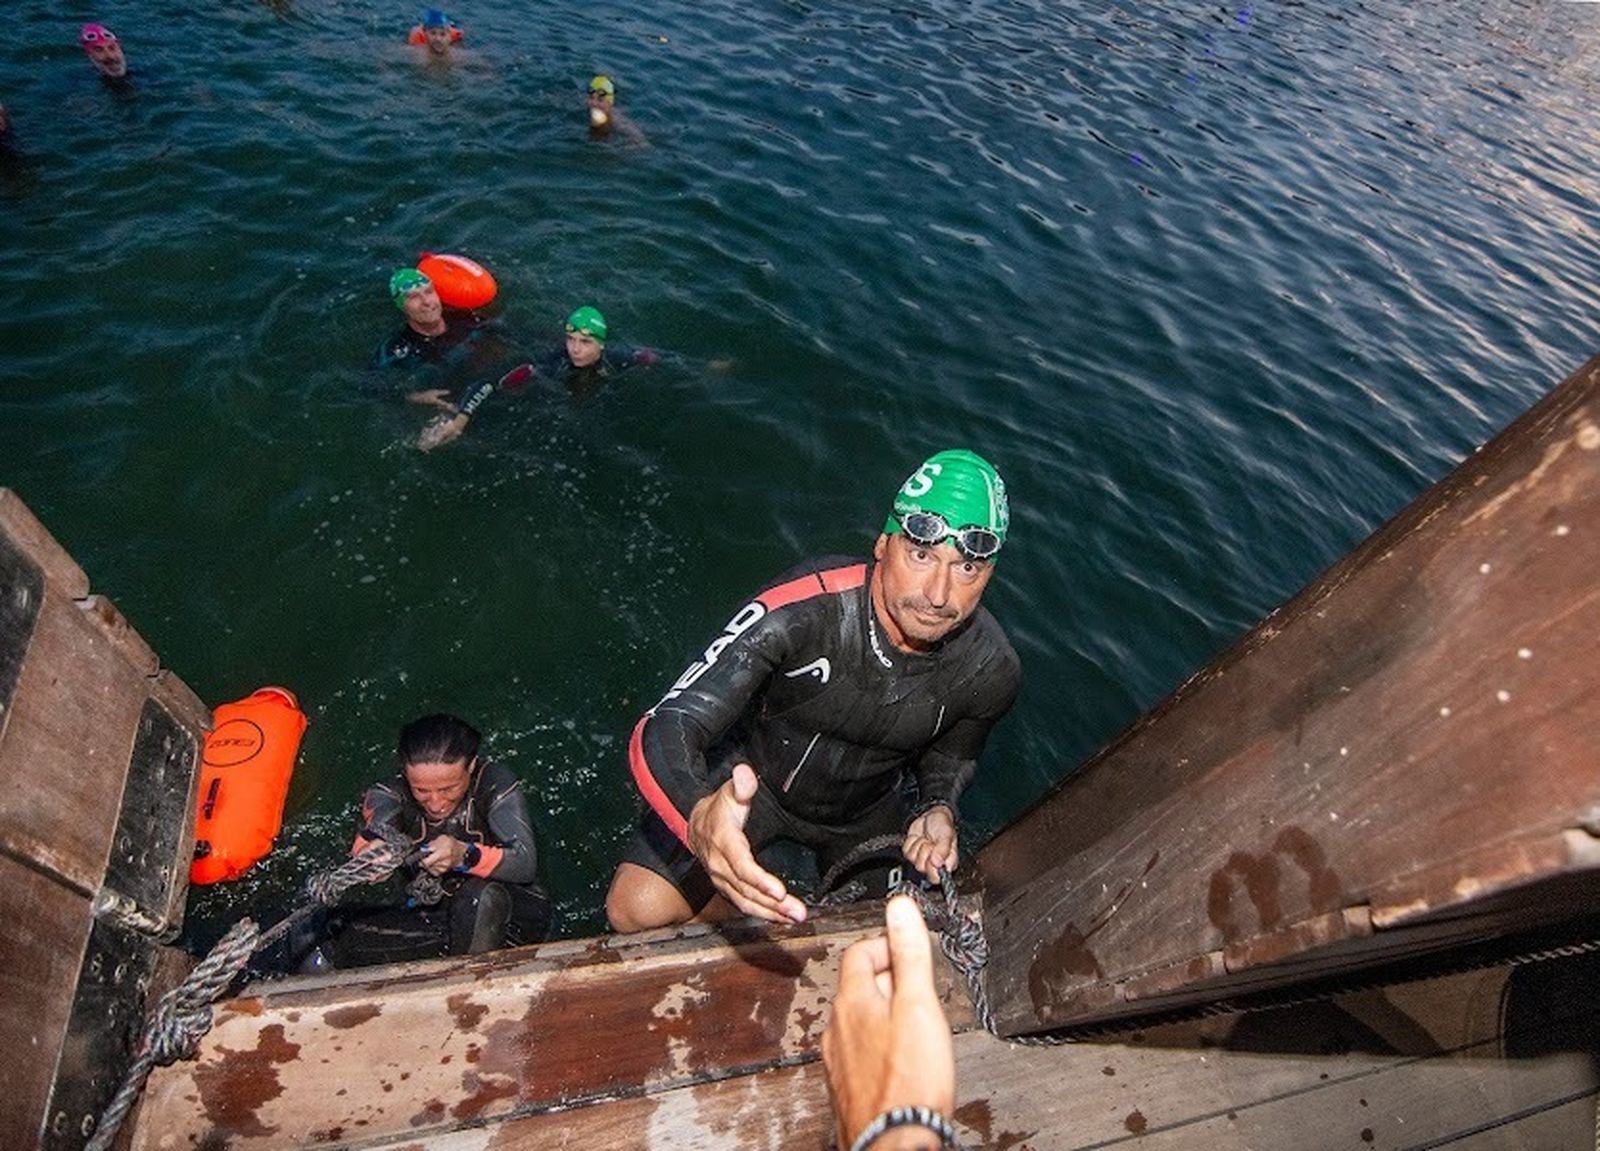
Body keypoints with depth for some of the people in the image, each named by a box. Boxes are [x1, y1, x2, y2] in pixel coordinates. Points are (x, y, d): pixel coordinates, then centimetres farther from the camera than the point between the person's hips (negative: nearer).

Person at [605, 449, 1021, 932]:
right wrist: (700, 817, -63)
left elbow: (950, 755, 0)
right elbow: (665, 729, -42)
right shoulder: (805, 608, -39)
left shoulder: (991, 670, -24)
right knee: (637, 911, -16)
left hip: (863, 811, 4)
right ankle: (760, 920, 14)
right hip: (750, 778, -3)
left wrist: (937, 809, -22)